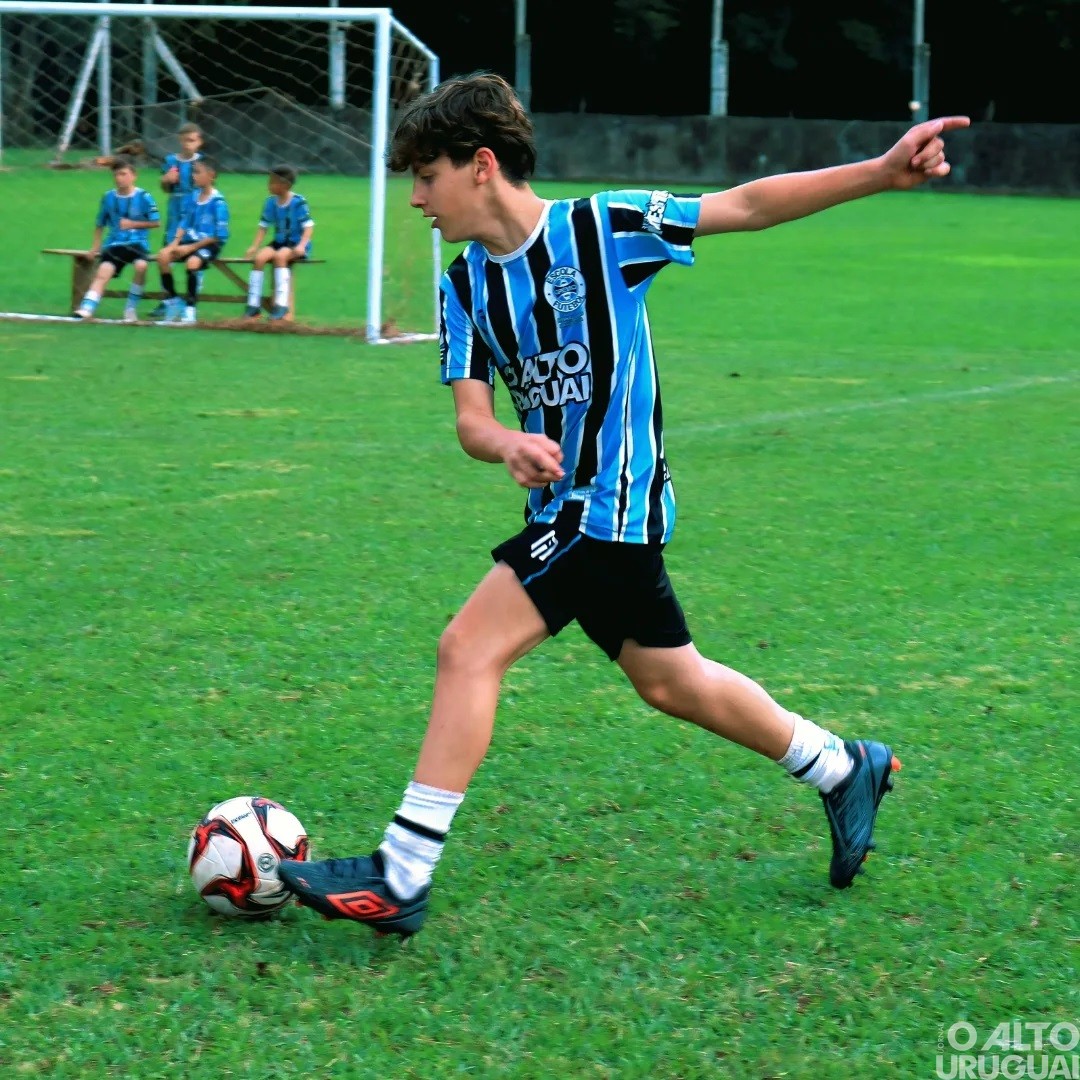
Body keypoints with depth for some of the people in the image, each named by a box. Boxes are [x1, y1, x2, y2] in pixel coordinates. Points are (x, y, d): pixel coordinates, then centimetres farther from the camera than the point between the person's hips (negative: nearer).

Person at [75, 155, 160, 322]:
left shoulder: (143, 197, -3)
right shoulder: (109, 197, 8)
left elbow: (156, 222, 1)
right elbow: (100, 224, 17)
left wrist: (132, 224, -8)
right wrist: (95, 247, 7)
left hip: (137, 243, -3)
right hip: (115, 244, 3)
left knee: (141, 265, -32)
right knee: (103, 271, -22)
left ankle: (131, 307, -14)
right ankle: (87, 308, -36)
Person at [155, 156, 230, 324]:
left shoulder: (217, 202, -12)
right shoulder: (192, 197, 7)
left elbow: (219, 235, -15)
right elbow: (184, 223, 12)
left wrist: (191, 248, -16)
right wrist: (175, 243, -7)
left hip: (209, 245, -6)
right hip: (189, 241, 6)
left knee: (192, 262, -35)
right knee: (163, 256, -17)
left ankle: (190, 308, -21)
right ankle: (172, 300, -5)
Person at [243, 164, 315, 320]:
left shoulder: (298, 202, -12)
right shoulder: (271, 202, 5)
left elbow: (308, 226, -14)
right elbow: (263, 226, 10)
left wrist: (301, 246, -28)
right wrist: (254, 246, -3)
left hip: (296, 244, -6)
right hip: (279, 242, 6)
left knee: (280, 255, -34)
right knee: (259, 257, -21)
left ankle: (281, 304, -33)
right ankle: (253, 305, -17)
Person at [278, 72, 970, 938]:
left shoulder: (602, 230, -13)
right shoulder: (466, 286, 6)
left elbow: (745, 206, -10)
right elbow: (470, 416, 0)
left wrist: (882, 173, -16)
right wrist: (507, 443, -26)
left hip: (610, 501, -8)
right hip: (567, 505, 8)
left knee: (469, 650, -15)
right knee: (670, 682, 19)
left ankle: (401, 880, -12)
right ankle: (845, 770, 39)